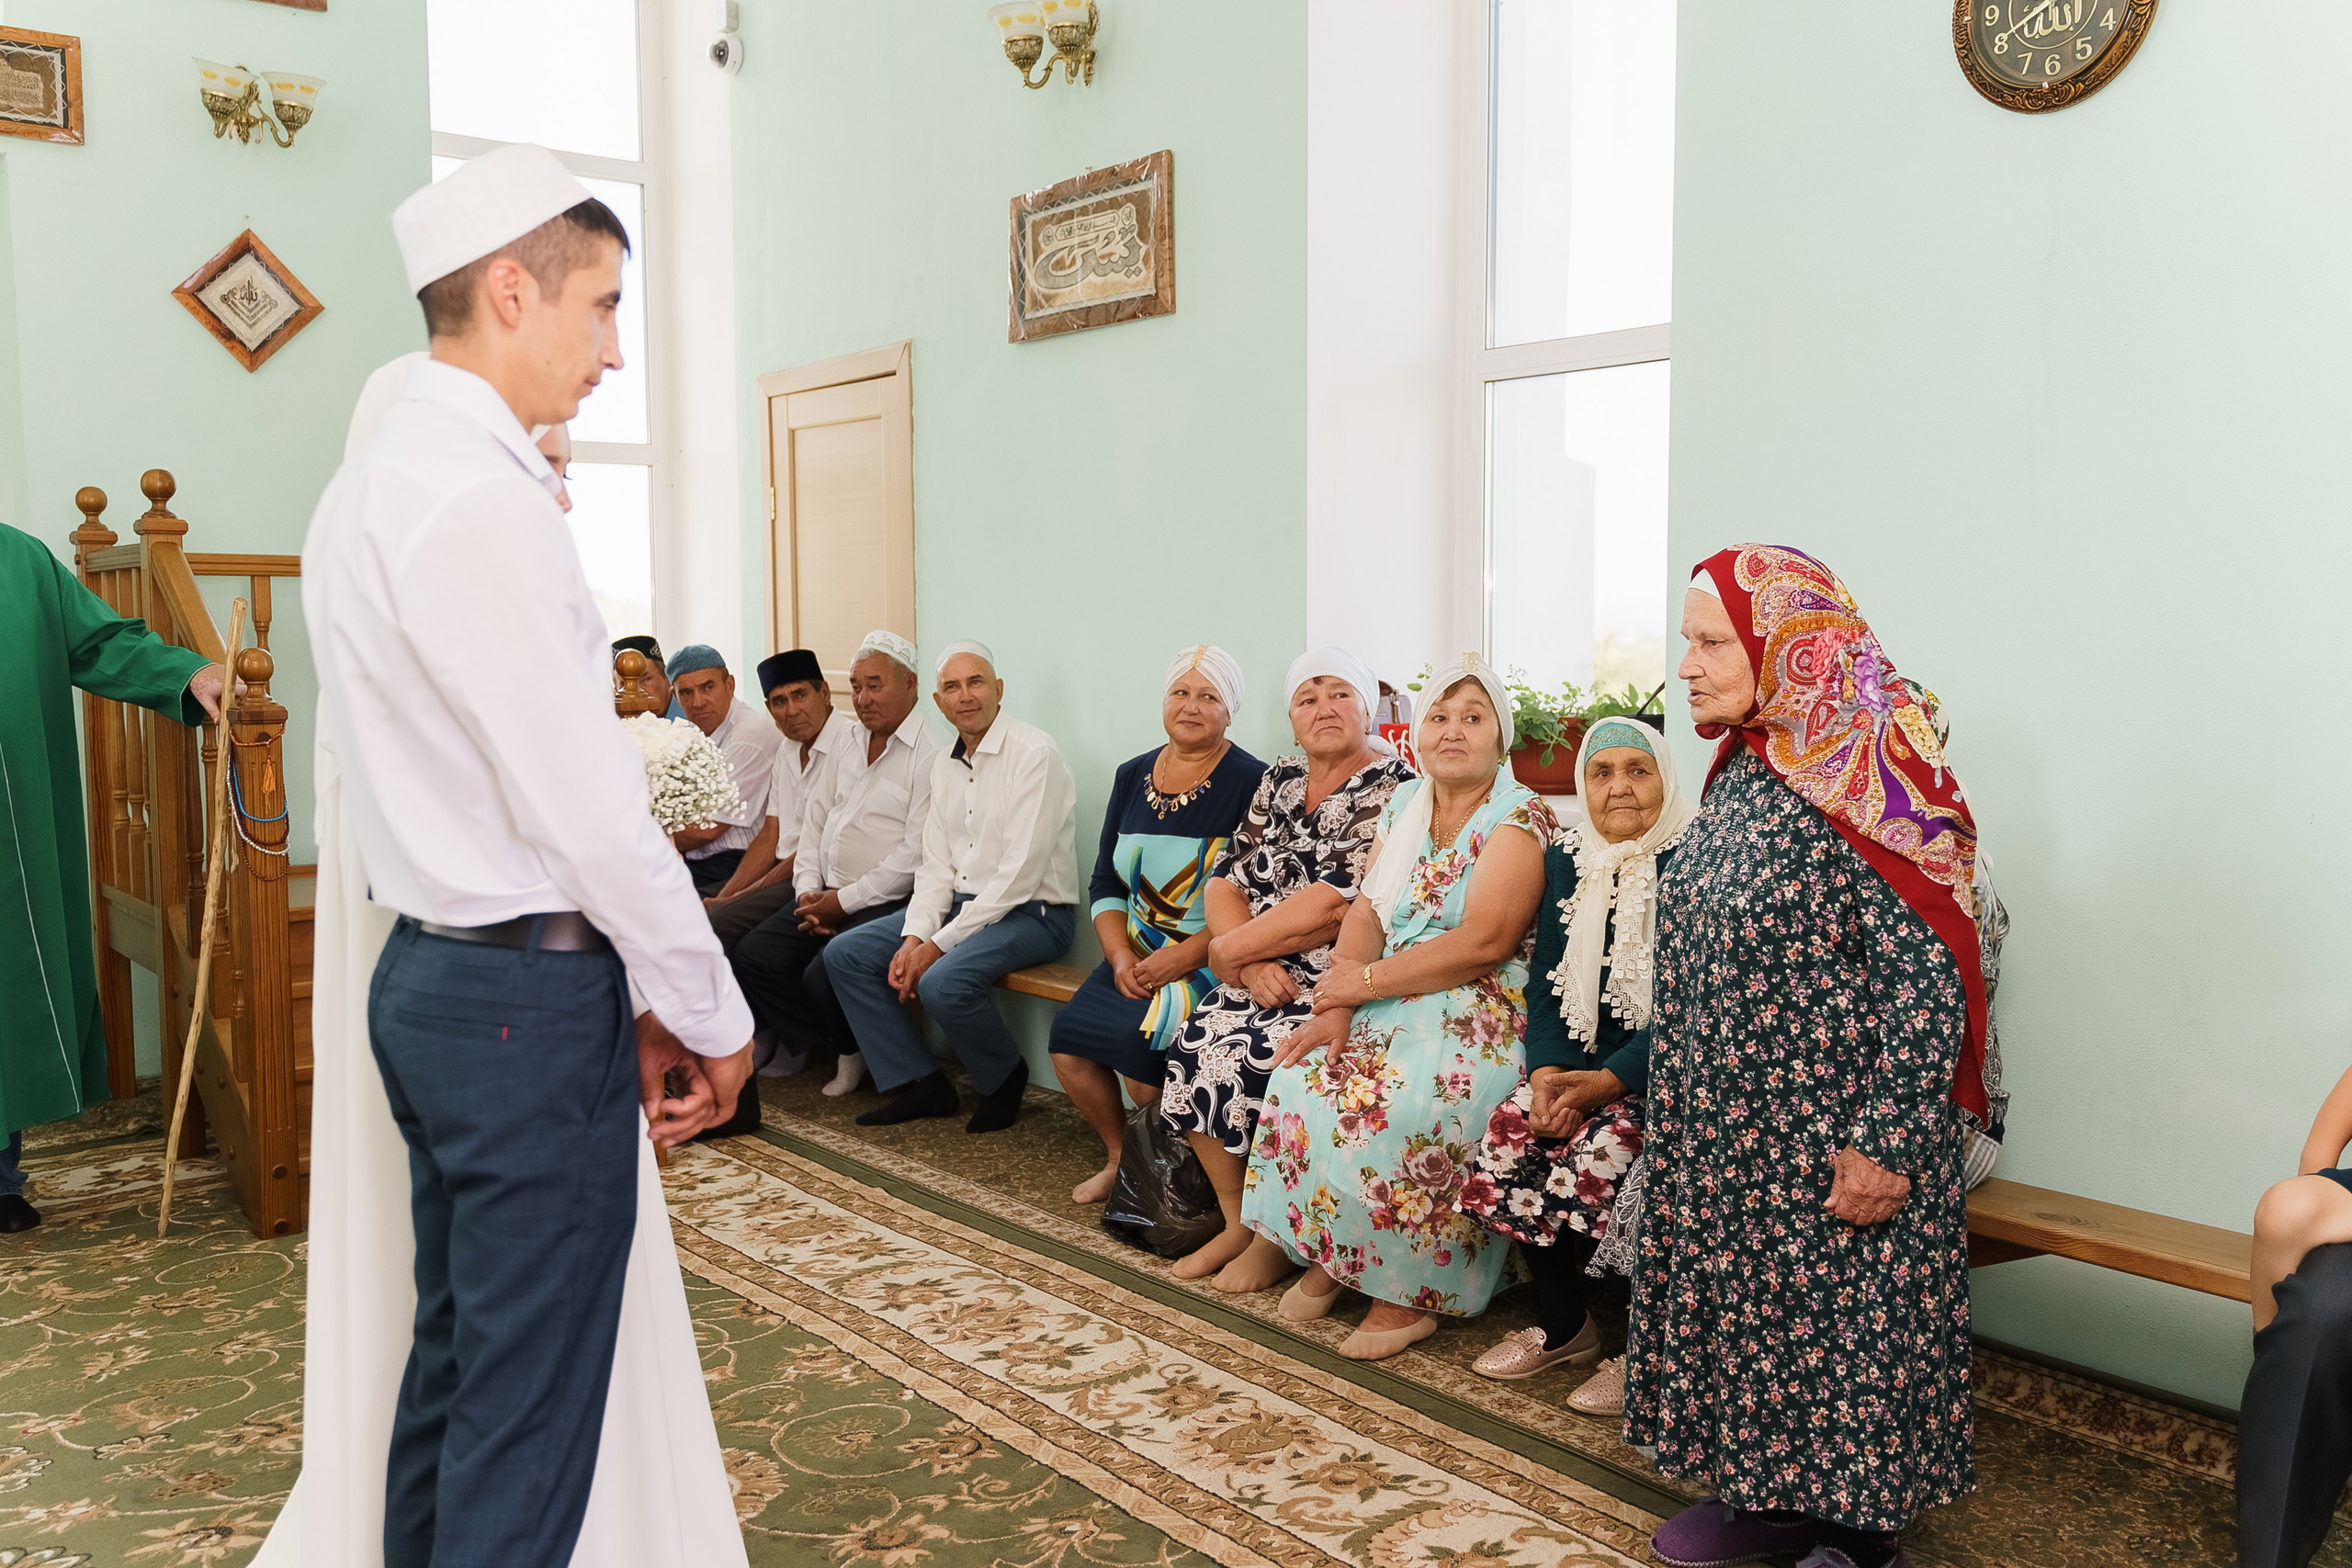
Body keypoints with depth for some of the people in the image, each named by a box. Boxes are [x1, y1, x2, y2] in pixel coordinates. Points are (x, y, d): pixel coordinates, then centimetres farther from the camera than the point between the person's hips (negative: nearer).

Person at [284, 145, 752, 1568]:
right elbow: (589, 804, -19)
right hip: (530, 997, -10)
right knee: (531, 1411, 1)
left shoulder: (370, 486, 14)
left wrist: (632, 996, 13)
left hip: (430, 974, 10)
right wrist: (713, 1016, -7)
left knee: (451, 1362, 20)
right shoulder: (482, 498, -18)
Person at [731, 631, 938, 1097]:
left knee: (824, 974, -26)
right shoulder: (843, 746, 16)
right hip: (827, 897, 8)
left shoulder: (930, 755, -11)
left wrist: (845, 900, -14)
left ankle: (857, 1050, 6)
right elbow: (814, 822, 18)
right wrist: (808, 891, 2)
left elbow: (915, 856, -17)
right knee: (752, 954, -8)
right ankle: (809, 1039, 11)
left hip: (887, 902, -8)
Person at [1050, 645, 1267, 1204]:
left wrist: (1183, 957, -17)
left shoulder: (1251, 783, -7)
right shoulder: (1133, 776, 12)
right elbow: (1106, 882, 15)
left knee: (1138, 1041, -26)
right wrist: (1119, 955, -2)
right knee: (1067, 1038, -15)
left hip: (1212, 963, -6)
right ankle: (1119, 1155, 12)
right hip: (1136, 955, 6)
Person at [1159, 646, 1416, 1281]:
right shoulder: (1279, 780, 14)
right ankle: (1237, 1223, 1)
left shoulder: (1392, 789, -9)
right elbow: (1228, 878, 8)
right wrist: (1251, 964, -11)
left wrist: (1230, 949, -8)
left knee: (1254, 1060, -26)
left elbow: (1332, 904, -18)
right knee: (1194, 1047, -16)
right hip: (1269, 976, 6)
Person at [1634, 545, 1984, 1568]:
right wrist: (1678, 1110, 17)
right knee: (1743, 1305, 15)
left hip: (1833, 1147, -8)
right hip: (1726, 1133, 8)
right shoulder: (1739, 776, 8)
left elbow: (1928, 974, -19)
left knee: (1840, 1324, 4)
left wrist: (1889, 1144, -21)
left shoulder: (1870, 781, -16)